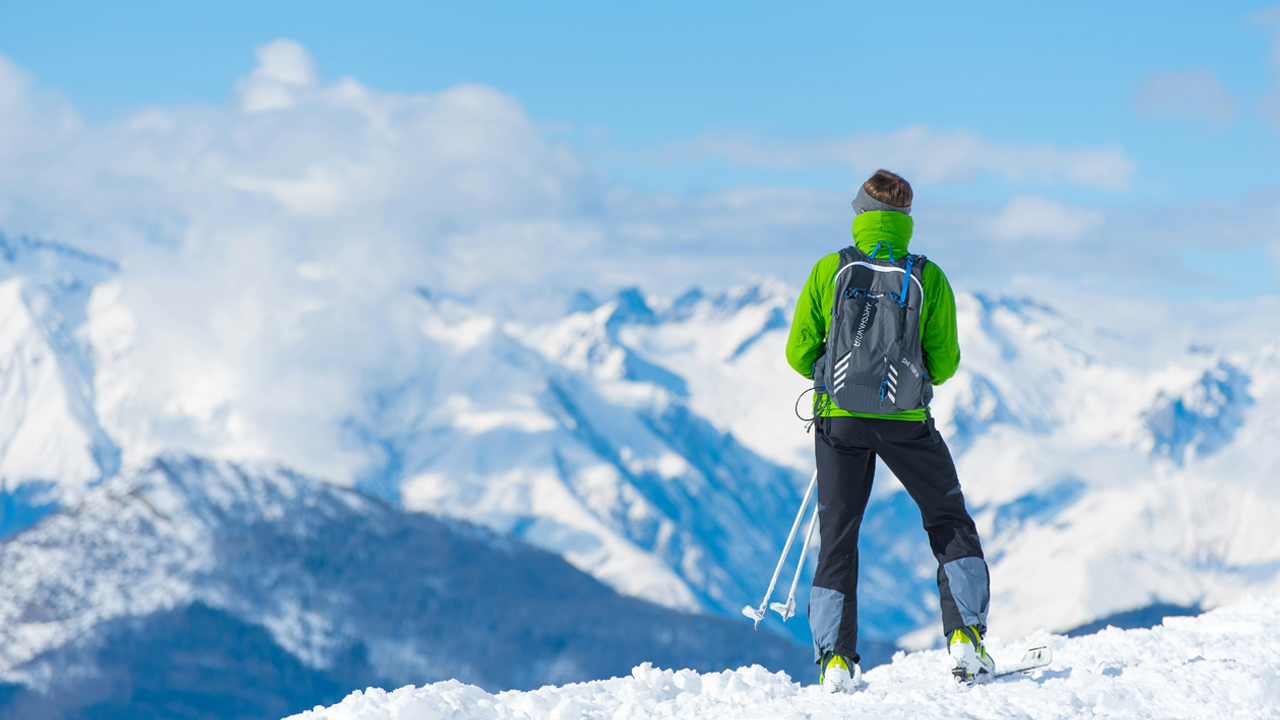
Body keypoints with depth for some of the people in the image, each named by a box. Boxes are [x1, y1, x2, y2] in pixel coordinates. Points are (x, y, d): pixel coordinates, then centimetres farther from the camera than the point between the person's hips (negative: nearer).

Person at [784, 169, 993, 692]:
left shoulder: (829, 271, -2)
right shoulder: (927, 278, -3)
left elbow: (799, 353, 0)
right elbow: (944, 364, 0)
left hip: (839, 417, 1)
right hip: (906, 420, -1)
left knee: (838, 537, 11)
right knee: (950, 525, 15)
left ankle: (835, 658, 4)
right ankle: (965, 637, 5)